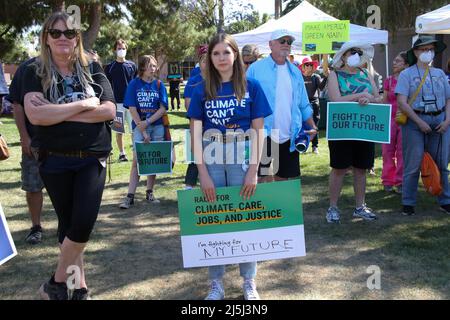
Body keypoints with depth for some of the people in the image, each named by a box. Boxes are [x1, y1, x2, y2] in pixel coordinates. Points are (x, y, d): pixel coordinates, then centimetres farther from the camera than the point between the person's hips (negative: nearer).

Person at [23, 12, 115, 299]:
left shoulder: (92, 69, 3)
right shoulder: (35, 72, 0)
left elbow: (109, 111, -9)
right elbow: (35, 114, -16)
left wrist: (57, 112, -13)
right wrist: (83, 105, -15)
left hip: (92, 158, 0)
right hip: (55, 160, 0)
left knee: (84, 223, -10)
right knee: (67, 222, 9)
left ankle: (57, 282, 11)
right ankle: (79, 285, 24)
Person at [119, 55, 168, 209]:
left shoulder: (159, 85, 4)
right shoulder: (134, 84, -1)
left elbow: (163, 108, -2)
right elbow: (132, 109, -6)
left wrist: (147, 123, -13)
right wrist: (143, 131, -11)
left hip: (157, 126, 2)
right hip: (139, 126, -2)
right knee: (137, 160, -7)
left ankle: (150, 193, 18)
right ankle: (130, 196, -5)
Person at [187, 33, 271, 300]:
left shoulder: (251, 87, 0)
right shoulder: (202, 91, 3)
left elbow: (258, 131, -1)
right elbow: (196, 133, 0)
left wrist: (253, 170, -8)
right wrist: (203, 173, -7)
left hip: (242, 159, -1)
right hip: (211, 160, 1)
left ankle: (249, 281, 22)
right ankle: (216, 283, 20)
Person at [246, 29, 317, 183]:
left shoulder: (295, 71, 13)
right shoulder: (256, 69, -2)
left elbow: (303, 104, 17)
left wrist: (312, 126, 6)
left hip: (288, 137, 5)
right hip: (263, 135, -5)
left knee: (283, 177, 13)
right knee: (265, 177, -3)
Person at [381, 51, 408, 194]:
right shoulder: (388, 81, 6)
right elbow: (384, 102, 11)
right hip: (390, 119, 2)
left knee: (402, 152, 3)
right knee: (388, 151, 5)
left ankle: (400, 182, 13)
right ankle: (388, 181, 16)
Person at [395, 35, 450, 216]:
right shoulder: (407, 74, -1)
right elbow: (401, 102, -10)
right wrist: (420, 122, -15)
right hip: (415, 122, -4)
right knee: (412, 165, -1)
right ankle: (408, 203, 9)